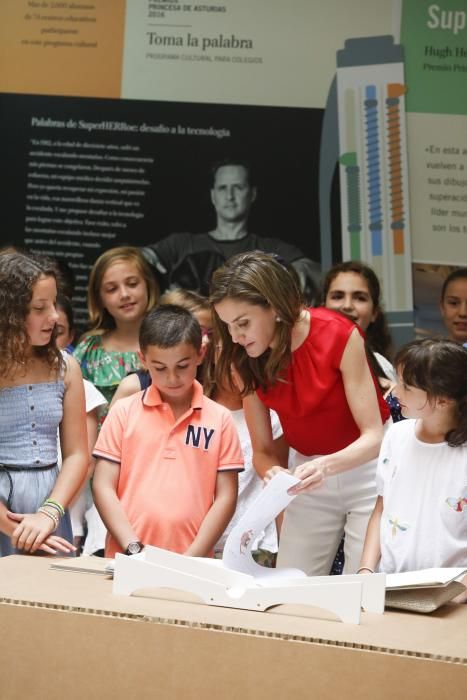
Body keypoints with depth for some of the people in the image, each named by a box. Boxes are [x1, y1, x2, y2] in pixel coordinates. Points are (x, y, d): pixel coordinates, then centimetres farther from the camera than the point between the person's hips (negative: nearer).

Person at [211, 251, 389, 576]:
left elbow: (373, 436, -21)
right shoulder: (247, 358, -9)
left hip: (366, 465, -4)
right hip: (310, 473, 4)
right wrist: (272, 475, -29)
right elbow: (262, 450, -6)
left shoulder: (338, 335, -22)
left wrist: (327, 465, -39)